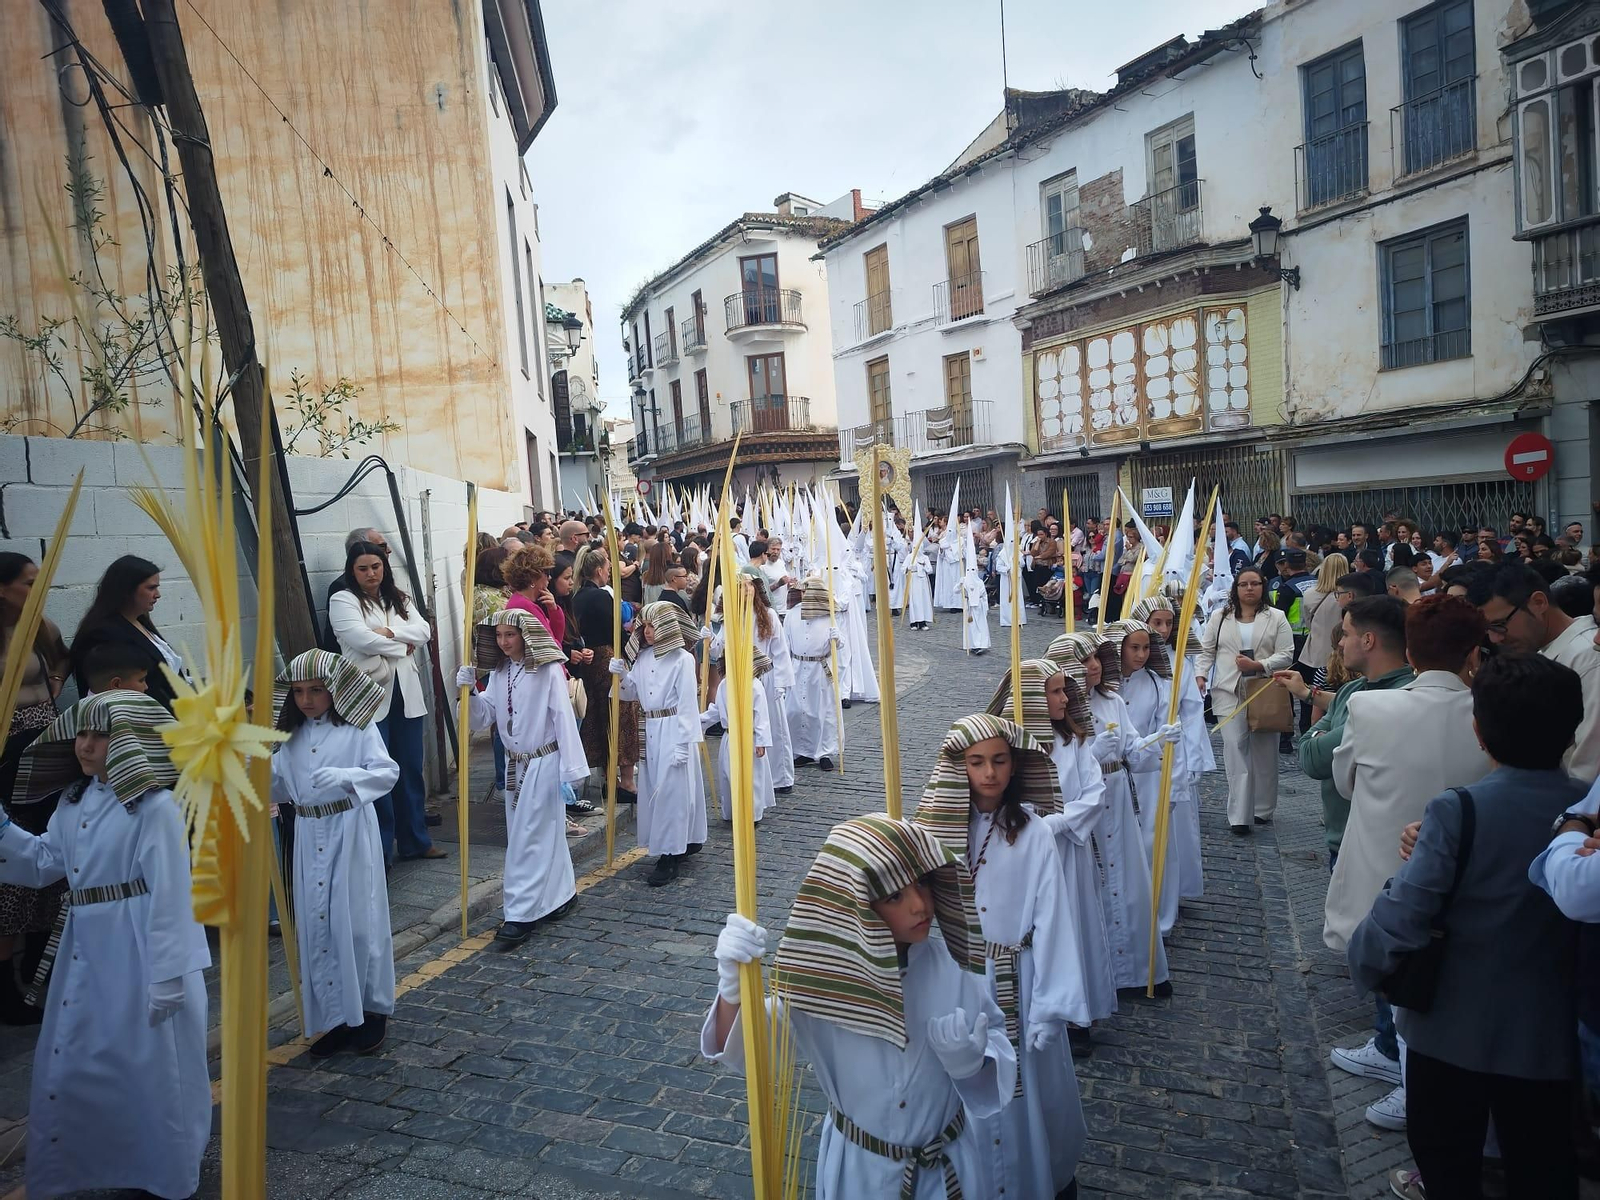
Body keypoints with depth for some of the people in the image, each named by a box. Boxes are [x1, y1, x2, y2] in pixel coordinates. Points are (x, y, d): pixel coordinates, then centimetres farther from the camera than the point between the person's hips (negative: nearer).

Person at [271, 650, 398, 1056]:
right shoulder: (293, 734, 9)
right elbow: (279, 782, 9)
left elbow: (387, 771, -14)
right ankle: (337, 1016, 22)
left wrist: (346, 776, -28)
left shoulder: (359, 727, -8)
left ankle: (372, 1010, 17)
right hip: (310, 835, 6)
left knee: (358, 919, 0)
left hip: (350, 831, -5)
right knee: (316, 924, 8)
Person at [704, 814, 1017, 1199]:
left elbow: (995, 1036, -6)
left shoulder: (954, 966, -19)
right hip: (858, 1165, 0)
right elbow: (738, 1048, -22)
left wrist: (972, 1061, -28)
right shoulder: (826, 977, -21)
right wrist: (732, 983, -41)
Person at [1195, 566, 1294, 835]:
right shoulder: (1220, 617, 11)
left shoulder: (1276, 618, 6)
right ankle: (1239, 816, -7)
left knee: (1264, 752, 7)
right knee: (1236, 750, -8)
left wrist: (1258, 665, -15)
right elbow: (1206, 651, 11)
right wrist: (1200, 675, -5)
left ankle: (1263, 810, 23)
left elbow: (1286, 654, -1)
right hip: (1229, 693, 0)